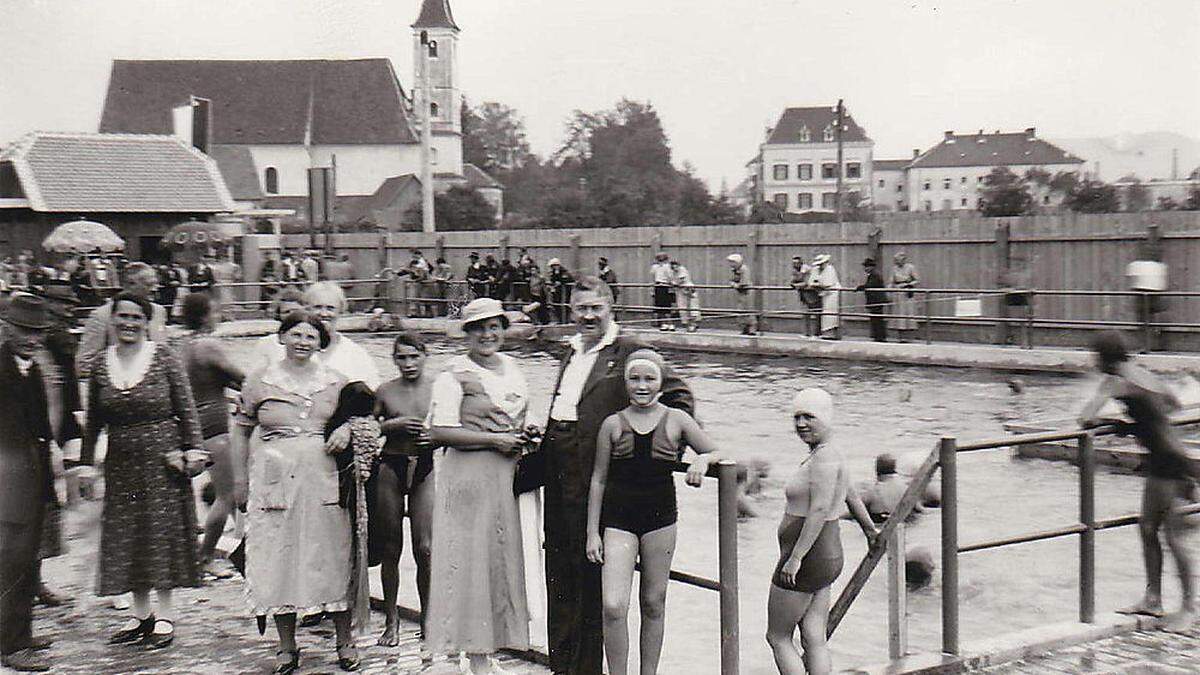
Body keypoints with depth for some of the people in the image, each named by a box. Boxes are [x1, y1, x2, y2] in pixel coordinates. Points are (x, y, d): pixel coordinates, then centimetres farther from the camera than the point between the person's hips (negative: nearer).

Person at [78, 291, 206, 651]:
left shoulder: (164, 358, -4)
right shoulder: (101, 364, 5)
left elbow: (187, 409, -2)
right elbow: (94, 420, 11)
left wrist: (193, 450, -7)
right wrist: (86, 460, 10)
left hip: (163, 458, -3)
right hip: (121, 463, 4)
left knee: (164, 531, 1)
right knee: (127, 537, 7)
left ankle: (165, 615, 12)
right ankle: (141, 614, 21)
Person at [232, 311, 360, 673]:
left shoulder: (335, 381, 9)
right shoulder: (259, 383, 6)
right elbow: (241, 432, 12)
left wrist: (346, 429, 0)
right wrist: (241, 481, 8)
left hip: (325, 480, 1)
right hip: (275, 480, 0)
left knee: (333, 557, 3)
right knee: (278, 559, 2)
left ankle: (344, 641, 16)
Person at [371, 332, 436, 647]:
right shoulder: (384, 391, 5)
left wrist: (436, 437, -10)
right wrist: (394, 424, -10)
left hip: (426, 468, -1)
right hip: (391, 467, 1)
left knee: (425, 547, -7)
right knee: (391, 547, 7)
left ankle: (428, 619, 9)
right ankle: (392, 621, 20)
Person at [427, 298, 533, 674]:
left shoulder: (512, 368, 14)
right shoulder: (454, 375, -7)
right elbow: (439, 431, -15)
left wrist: (528, 434, 7)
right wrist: (494, 439, -15)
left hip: (507, 473, 7)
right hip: (468, 475, -7)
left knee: (503, 556, 8)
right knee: (472, 559, -4)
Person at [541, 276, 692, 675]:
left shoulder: (628, 351, -6)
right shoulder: (570, 352, 18)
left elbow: (678, 394, -8)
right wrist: (540, 438, 13)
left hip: (595, 479, -8)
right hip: (559, 479, 8)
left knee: (591, 575, -2)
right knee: (559, 572, 14)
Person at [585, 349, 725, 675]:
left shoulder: (676, 420, 3)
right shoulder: (613, 424, 3)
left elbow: (717, 452, 8)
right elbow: (598, 480, 7)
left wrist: (702, 460, -16)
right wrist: (592, 532, 4)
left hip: (660, 517, 1)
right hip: (618, 520, -1)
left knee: (653, 604, 10)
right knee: (613, 607, -11)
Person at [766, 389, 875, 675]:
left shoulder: (824, 458, -17)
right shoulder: (830, 455, 14)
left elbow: (820, 510, -26)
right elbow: (852, 497, 30)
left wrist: (796, 557, -28)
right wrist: (870, 530, 46)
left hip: (808, 558, -10)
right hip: (828, 557, 10)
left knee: (777, 637, -1)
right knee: (814, 640, 8)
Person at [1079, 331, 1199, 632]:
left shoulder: (1115, 381, -15)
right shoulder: (1144, 375, 11)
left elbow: (1085, 418, -23)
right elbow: (1174, 403, 27)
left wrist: (1097, 422, -1)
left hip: (1172, 465, -9)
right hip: (1159, 463, 9)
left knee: (1173, 537, -1)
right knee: (1147, 529, 13)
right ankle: (1153, 599, 20)